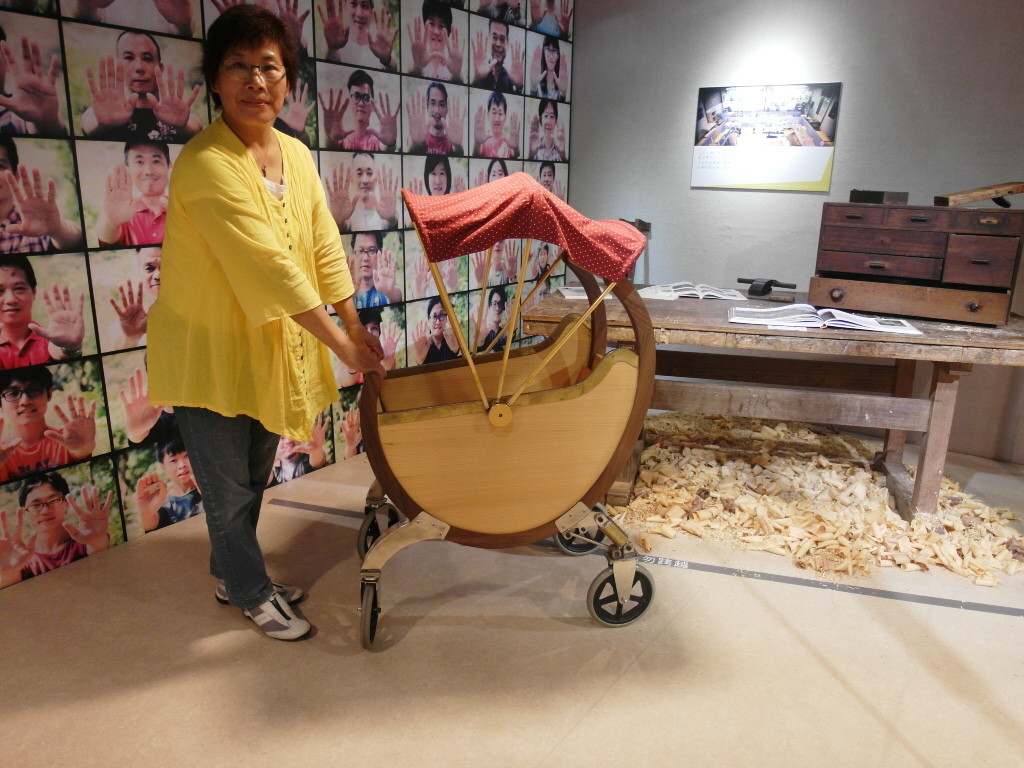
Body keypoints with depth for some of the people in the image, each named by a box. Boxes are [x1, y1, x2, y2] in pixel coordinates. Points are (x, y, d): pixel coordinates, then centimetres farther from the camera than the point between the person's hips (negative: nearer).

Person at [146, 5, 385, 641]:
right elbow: (271, 268, -27)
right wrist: (343, 346, -26)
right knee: (229, 487, 8)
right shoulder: (206, 164, -22)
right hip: (211, 350, -7)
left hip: (271, 345, 7)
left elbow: (324, 249, 3)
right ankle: (251, 593, 31)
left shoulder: (297, 155, 2)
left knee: (256, 476, 20)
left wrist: (358, 328, -1)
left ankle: (232, 573, 42)